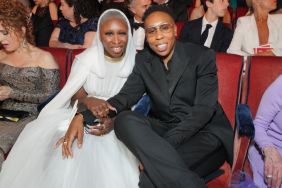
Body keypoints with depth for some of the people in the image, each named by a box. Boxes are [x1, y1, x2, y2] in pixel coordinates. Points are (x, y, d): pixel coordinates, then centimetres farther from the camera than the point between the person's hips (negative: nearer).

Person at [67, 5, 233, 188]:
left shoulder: (203, 56, -8)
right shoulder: (143, 60, 7)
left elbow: (204, 109, -16)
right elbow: (127, 95, -4)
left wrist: (158, 148, -29)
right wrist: (84, 117, -25)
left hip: (206, 132, -6)